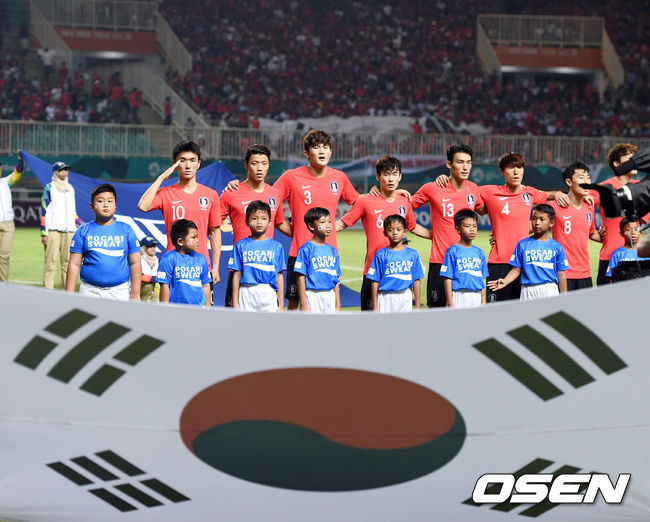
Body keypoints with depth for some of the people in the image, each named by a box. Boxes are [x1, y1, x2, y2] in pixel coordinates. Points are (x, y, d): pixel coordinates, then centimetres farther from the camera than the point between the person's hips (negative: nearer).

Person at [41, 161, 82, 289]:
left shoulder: (70, 188, 18)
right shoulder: (49, 188, 1)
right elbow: (44, 211, -4)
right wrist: (44, 233, -11)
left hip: (69, 230, 5)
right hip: (53, 230, -5)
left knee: (68, 262, 3)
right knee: (51, 261, -10)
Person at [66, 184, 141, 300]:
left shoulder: (126, 230, 7)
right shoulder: (83, 231, 6)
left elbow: (135, 264, 5)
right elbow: (74, 265, 3)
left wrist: (135, 294, -1)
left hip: (120, 291, 0)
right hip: (90, 291, 0)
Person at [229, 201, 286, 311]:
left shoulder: (276, 247, 7)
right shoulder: (241, 246, 5)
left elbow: (280, 277, 8)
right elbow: (236, 275, 5)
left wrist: (281, 305, 5)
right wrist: (235, 304, 1)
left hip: (269, 295, 1)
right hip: (246, 295, -1)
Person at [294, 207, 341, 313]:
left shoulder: (332, 251, 12)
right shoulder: (306, 250, -6)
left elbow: (336, 280, 15)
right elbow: (300, 278, -9)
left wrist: (338, 305, 13)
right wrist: (304, 305, -14)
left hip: (330, 298, 6)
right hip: (312, 296, -6)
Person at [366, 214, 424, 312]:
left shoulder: (412, 254, 5)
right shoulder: (380, 255, -1)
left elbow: (417, 281, 7)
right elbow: (375, 282, 0)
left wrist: (417, 307, 6)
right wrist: (375, 307, -3)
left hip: (405, 299, 2)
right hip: (386, 299, -2)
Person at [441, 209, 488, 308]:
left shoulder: (479, 252, 11)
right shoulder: (453, 251, -4)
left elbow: (483, 279, 14)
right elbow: (448, 279, -6)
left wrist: (483, 302, 9)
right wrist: (450, 304, -11)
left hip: (476, 298, 5)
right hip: (459, 296, -5)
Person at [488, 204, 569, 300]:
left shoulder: (557, 247, 5)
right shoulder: (522, 245, 6)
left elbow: (561, 274, 6)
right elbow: (516, 269, 5)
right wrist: (505, 281, -13)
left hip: (550, 291, 0)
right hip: (528, 291, 0)